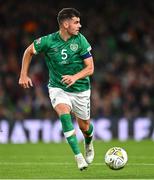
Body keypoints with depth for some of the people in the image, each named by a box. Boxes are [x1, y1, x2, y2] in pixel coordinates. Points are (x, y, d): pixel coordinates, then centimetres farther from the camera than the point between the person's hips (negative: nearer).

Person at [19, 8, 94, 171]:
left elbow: (90, 68, -11)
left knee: (84, 126, 12)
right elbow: (29, 52, 6)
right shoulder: (48, 41, -14)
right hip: (57, 88, -1)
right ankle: (78, 156, -29)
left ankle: (89, 144, 51)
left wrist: (75, 77, -29)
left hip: (80, 89, 1)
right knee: (64, 113, -30)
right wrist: (23, 75, 4)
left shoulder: (80, 40, -13)